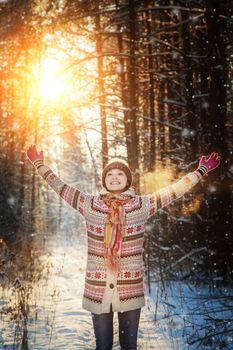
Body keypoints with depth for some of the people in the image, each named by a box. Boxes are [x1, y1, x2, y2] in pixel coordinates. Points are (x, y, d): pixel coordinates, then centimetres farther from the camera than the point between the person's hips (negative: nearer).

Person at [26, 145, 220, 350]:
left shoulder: (142, 205, 1)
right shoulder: (90, 204, 1)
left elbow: (176, 190, 4)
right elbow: (60, 186, 8)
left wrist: (202, 170, 5)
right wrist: (39, 164, 9)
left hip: (131, 289, 0)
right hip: (98, 289, 0)